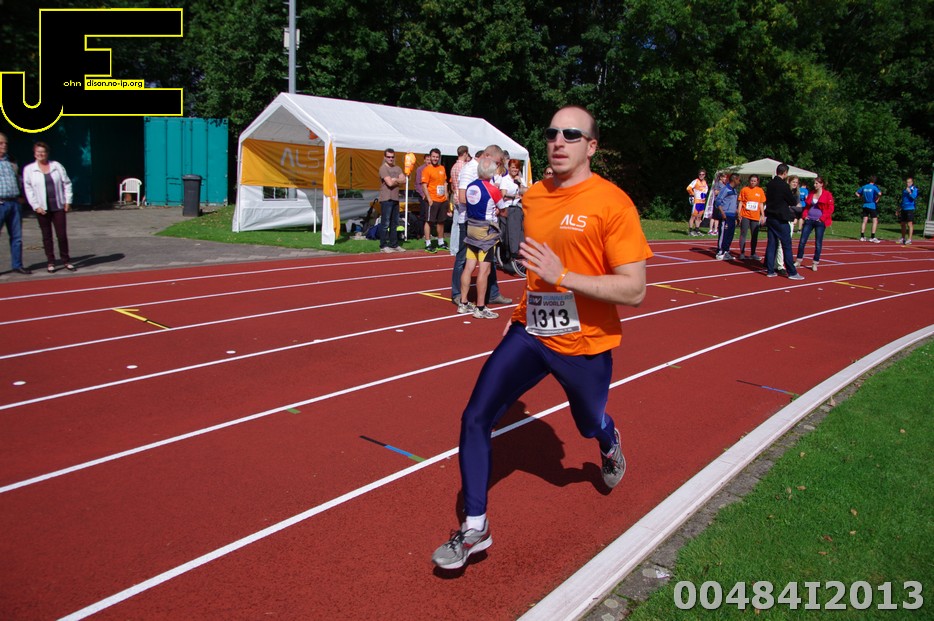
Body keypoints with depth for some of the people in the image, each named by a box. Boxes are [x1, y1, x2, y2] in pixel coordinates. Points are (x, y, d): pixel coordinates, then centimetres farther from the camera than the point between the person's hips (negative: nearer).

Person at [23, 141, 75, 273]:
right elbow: (28, 189, 1)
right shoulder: (28, 169, 2)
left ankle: (66, 261, 9)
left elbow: (66, 183, 7)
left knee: (62, 235, 0)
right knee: (47, 236, 6)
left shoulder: (57, 166, 6)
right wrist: (36, 206, -6)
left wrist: (68, 201, 0)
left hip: (58, 206, 0)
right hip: (42, 209, 0)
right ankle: (51, 262, 12)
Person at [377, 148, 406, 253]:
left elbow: (404, 181, 2)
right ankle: (383, 246, -1)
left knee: (394, 223, 11)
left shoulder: (397, 168, 14)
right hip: (386, 199, -7)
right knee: (385, 224, -5)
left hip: (395, 199, 7)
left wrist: (395, 180, -12)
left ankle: (394, 244, 18)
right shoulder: (383, 168, -7)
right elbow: (390, 183, -17)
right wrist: (399, 181, 0)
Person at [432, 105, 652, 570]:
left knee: (591, 424, 21)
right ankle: (474, 529, 8)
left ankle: (610, 445, 62)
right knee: (475, 418, -8)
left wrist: (562, 276, -28)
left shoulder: (611, 202, -17)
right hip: (529, 331, 4)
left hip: (585, 344, -4)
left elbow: (634, 290, -22)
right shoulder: (532, 196, 3)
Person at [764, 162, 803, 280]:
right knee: (787, 245, -2)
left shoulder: (769, 185, 7)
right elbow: (793, 202, -7)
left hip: (770, 218, 7)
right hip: (781, 219, -7)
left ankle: (770, 270, 10)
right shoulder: (783, 185, -15)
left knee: (771, 244, 9)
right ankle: (792, 272, 0)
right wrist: (795, 195, 13)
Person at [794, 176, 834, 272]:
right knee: (802, 241, -1)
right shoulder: (811, 194, 12)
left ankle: (815, 263, 9)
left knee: (818, 243, 2)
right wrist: (805, 215, 4)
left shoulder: (827, 194, -3)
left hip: (820, 222, -4)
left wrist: (822, 218, -12)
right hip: (809, 220, 4)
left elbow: (830, 209, -6)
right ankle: (799, 261, 8)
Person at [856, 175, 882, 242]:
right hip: (872, 206, -5)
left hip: (865, 206, 5)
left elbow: (857, 193, 15)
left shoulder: (864, 187, 7)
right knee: (875, 221, 1)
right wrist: (877, 199, -9)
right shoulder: (874, 187, -9)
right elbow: (879, 193, -24)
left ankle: (862, 236, 7)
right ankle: (872, 237, -4)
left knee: (864, 221, 8)